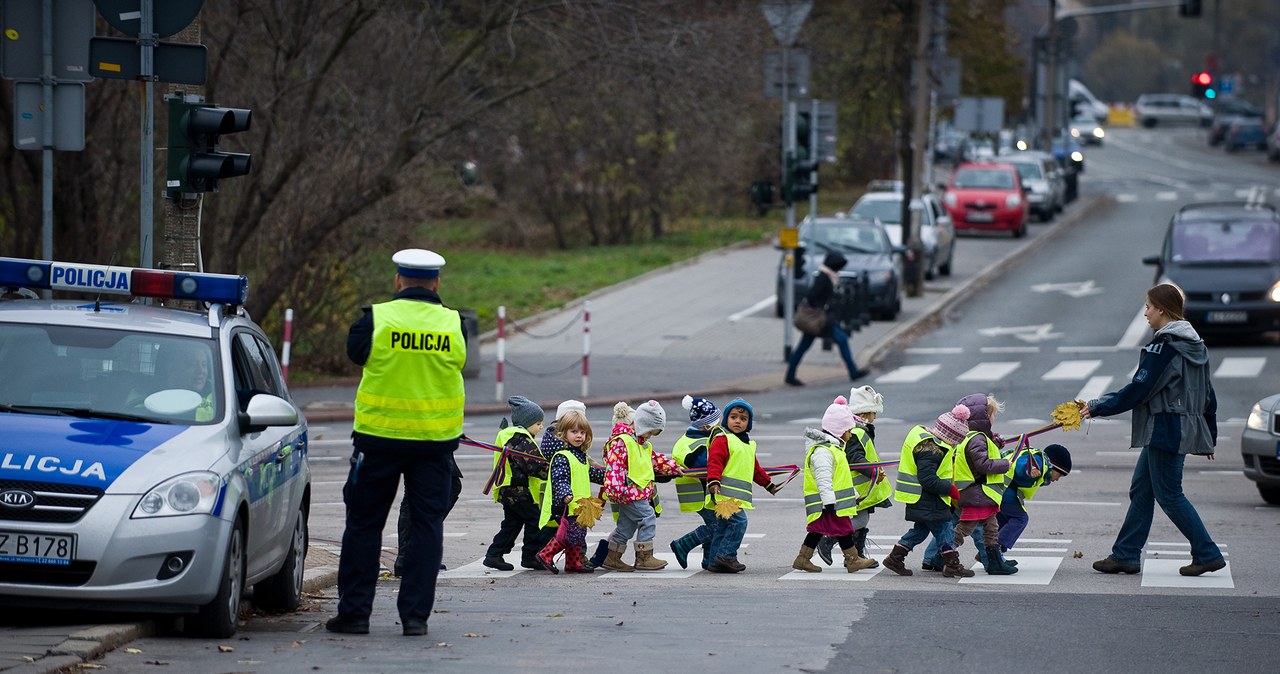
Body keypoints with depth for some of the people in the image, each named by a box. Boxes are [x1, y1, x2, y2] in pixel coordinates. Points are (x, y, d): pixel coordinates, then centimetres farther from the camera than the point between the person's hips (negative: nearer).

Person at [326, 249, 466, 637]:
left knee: (364, 524, 8)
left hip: (380, 436, -2)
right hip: (436, 440, 2)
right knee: (427, 526, 8)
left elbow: (354, 351, 6)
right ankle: (416, 615, 4)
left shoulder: (377, 318, -9)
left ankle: (354, 612, 8)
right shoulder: (453, 324, -3)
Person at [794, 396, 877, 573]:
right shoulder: (822, 452, -18)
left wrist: (854, 496, 31)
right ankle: (853, 560, 0)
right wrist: (829, 502, -28)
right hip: (829, 502, -11)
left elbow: (842, 478, 29)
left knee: (817, 530, 13)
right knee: (843, 530, -5)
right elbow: (823, 479, -24)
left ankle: (803, 558, 16)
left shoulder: (834, 448, 19)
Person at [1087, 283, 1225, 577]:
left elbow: (1138, 390, -17)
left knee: (1169, 495, -2)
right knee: (1141, 489, 13)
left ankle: (1207, 554, -2)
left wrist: (1097, 407, -9)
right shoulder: (1195, 345, 11)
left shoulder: (1163, 347, -17)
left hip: (1165, 430, -10)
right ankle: (1125, 555, 16)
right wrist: (1210, 437, 23)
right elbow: (1208, 396, 16)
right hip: (1186, 429, 10)